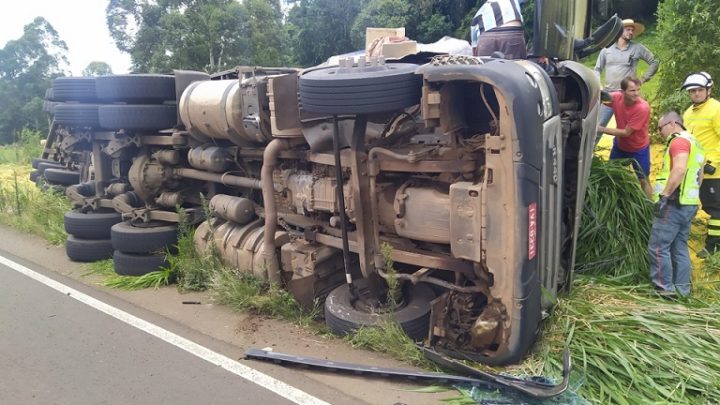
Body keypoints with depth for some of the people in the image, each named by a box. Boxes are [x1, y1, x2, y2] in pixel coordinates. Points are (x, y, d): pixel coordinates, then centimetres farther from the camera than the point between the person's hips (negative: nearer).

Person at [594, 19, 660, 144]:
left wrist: (643, 79, 3)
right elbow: (598, 69, 13)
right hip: (608, 94, 1)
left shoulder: (638, 48, 2)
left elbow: (655, 62, 11)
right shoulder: (607, 48, 5)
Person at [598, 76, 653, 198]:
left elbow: (626, 132, -28)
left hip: (638, 149, -5)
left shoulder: (643, 107, -32)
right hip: (619, 145, 5)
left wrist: (602, 129, -27)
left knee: (643, 180, 8)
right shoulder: (616, 97, -19)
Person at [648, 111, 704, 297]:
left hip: (675, 203, -10)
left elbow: (679, 169, -24)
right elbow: (699, 176, 25)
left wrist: (664, 196, -23)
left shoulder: (679, 141, -10)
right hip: (688, 204, 10)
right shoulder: (694, 143, 22)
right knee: (680, 248, 12)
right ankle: (682, 288, 16)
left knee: (658, 247, -6)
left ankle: (664, 288, -4)